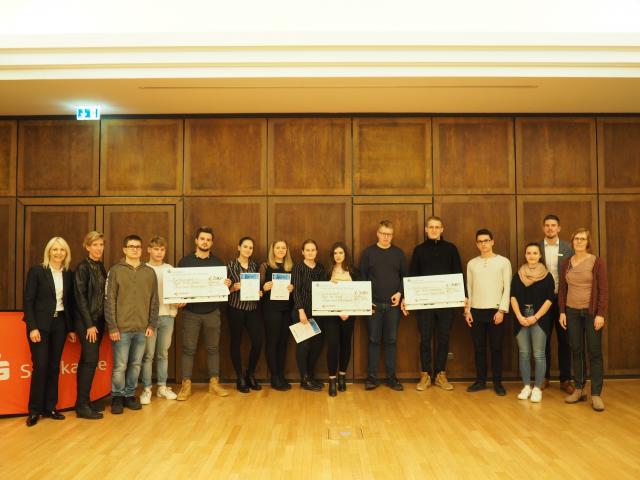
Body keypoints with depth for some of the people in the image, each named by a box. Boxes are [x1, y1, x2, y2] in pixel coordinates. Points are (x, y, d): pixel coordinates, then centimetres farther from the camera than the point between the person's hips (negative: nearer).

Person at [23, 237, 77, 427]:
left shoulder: (68, 274, 7)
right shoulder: (37, 271, -5)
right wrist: (32, 327, -14)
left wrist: (71, 328, 9)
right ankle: (34, 410, 8)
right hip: (40, 325, -4)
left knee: (54, 367, 7)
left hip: (60, 325, 4)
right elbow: (28, 300, -7)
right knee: (40, 366, -5)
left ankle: (50, 407, 17)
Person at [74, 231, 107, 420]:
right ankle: (82, 406, 0)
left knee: (87, 360, 11)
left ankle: (83, 401, 18)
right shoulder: (82, 267, -10)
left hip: (99, 319, 7)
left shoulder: (101, 266, 11)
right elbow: (80, 297, -13)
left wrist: (100, 322, 7)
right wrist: (89, 324, -15)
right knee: (91, 360, -8)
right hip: (86, 320, -7)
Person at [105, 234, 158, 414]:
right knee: (120, 366, 2)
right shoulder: (116, 271, -2)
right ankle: (117, 397, 19)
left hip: (142, 329, 3)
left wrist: (152, 325, 2)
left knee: (136, 365, 11)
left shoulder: (149, 272, 7)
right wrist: (112, 327, -10)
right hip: (122, 328, -3)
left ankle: (130, 395, 25)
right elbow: (109, 301, -5)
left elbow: (154, 301, 9)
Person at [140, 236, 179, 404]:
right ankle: (146, 389, 9)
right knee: (148, 354, 0)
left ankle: (162, 387, 20)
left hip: (167, 316, 3)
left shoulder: (170, 269, 10)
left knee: (163, 354, 11)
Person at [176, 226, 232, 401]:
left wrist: (227, 285, -15)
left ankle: (214, 382, 16)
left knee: (213, 348, 7)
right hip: (191, 312, -1)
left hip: (212, 312, 1)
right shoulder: (185, 261, 4)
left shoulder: (217, 262, 8)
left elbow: (223, 285, 8)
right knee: (188, 349, 2)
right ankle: (186, 384, 10)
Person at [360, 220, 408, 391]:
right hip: (374, 304, -1)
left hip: (393, 304, 2)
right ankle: (371, 377, 10)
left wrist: (400, 293, -6)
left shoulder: (398, 253, 8)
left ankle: (391, 377, 14)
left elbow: (405, 276, 10)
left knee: (391, 340, 6)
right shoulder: (368, 252, 3)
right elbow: (362, 276, 2)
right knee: (374, 340, 3)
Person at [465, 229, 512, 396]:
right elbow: (468, 288, 10)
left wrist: (502, 310, -10)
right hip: (476, 311, 3)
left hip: (495, 311, -3)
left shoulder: (503, 262, 0)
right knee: (479, 348, 7)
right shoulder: (472, 263, 9)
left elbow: (507, 288, -3)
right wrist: (467, 309, 3)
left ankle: (497, 383, 12)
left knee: (496, 348, 2)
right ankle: (480, 380, 17)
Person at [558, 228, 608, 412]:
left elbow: (604, 290, -7)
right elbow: (562, 290, 9)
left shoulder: (597, 262, -4)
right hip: (572, 312, 3)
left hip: (591, 312, -3)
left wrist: (601, 314, -13)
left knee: (594, 352, -1)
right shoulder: (566, 263, 6)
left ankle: (596, 394, 4)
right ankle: (579, 390, 17)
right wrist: (562, 312, 3)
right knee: (576, 351, 8)